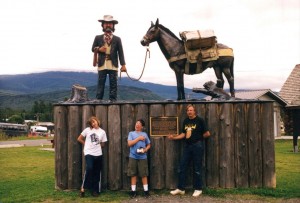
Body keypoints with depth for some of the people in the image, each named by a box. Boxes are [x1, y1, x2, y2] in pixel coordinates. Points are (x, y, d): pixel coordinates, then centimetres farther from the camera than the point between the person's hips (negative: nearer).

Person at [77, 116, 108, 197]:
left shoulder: (102, 132, 6)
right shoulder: (87, 130, 2)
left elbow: (102, 144, 12)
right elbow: (79, 139, 6)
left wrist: (96, 145, 2)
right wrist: (86, 144, 4)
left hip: (98, 154, 3)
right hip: (89, 153, -3)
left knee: (97, 172, 6)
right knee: (89, 169, -22)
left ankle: (95, 190, 18)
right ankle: (83, 187, -8)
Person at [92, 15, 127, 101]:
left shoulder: (117, 39, 7)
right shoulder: (98, 38, 10)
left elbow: (120, 53, 2)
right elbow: (93, 49, 15)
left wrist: (123, 65, -8)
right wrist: (98, 49, -8)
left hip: (113, 65, 0)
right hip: (102, 65, 0)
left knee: (113, 84, 2)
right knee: (100, 84, 3)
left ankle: (113, 100, 7)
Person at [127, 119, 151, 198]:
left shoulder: (144, 134, 10)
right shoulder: (131, 133, 5)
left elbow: (148, 145, 14)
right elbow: (129, 143, -8)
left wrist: (145, 149, -6)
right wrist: (138, 138, -10)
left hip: (142, 157, 1)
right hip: (133, 157, -1)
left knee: (144, 174, 2)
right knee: (133, 174, 4)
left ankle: (146, 190, 10)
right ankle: (133, 191, 13)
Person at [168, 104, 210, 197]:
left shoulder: (200, 120, -8)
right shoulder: (185, 121, 10)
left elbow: (207, 133, -9)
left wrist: (198, 138, 3)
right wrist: (174, 137, 2)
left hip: (197, 146, -6)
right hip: (187, 146, 6)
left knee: (197, 168, 2)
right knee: (182, 167, 5)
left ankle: (198, 189, 16)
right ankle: (180, 188, 15)